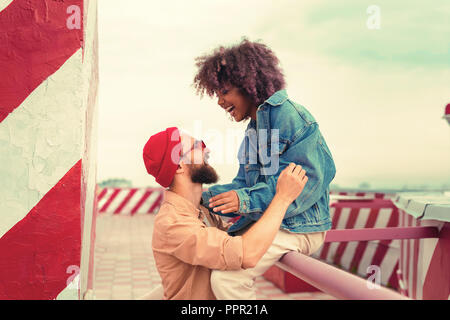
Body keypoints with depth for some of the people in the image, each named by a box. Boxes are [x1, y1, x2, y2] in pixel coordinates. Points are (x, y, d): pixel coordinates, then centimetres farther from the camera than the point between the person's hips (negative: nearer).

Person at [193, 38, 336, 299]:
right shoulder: (254, 127, 16)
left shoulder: (289, 115, -14)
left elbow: (312, 178, -22)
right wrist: (204, 198, -1)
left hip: (295, 226, -9)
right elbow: (244, 183, 14)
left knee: (226, 278, -23)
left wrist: (247, 200, -27)